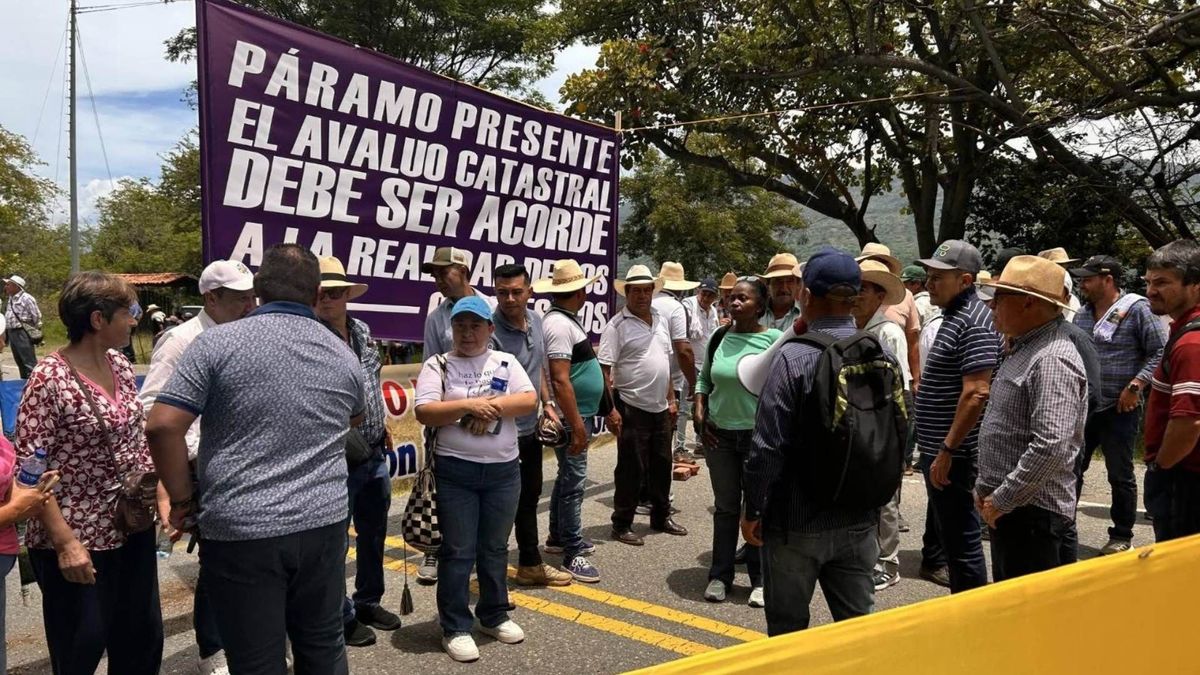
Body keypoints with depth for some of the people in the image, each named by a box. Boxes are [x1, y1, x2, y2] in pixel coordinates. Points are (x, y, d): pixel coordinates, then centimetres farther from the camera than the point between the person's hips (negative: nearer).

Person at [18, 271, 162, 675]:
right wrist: (65, 542, -20)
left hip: (134, 528, 6)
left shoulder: (121, 366, 4)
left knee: (143, 640, 16)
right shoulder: (49, 377, -16)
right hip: (78, 539, -6)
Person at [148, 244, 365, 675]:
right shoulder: (344, 356, 6)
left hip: (241, 530, -3)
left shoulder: (218, 343, -6)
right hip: (324, 524, 4)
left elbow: (162, 426, -11)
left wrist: (183, 499, 1)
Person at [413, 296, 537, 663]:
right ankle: (455, 628, 14)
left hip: (503, 470, 3)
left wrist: (490, 405, -15)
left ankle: (494, 616, 30)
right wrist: (469, 405, -19)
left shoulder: (507, 362, 8)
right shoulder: (438, 365, 1)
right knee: (458, 552, 2)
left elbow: (530, 401, -5)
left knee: (495, 548, 15)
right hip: (455, 472, -2)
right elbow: (424, 412, -11)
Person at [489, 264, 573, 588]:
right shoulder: (490, 331, -22)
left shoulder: (536, 321, 4)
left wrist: (547, 403, 12)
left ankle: (530, 565, 37)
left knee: (529, 498, 21)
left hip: (530, 429, 8)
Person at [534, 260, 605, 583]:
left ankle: (558, 537, 32)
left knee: (567, 478, 19)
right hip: (571, 417, -11)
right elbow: (560, 380, -26)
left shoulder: (566, 320, 12)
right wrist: (577, 426, -26)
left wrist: (607, 409, 24)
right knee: (573, 483, -4)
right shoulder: (559, 323, -20)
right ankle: (572, 553, 4)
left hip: (579, 414, 11)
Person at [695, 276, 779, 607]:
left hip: (759, 436, -3)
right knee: (725, 508, 14)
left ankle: (760, 580, 19)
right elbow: (703, 380, 13)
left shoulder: (775, 340, -8)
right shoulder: (719, 338, 4)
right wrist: (699, 416, 2)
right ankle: (720, 576, 24)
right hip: (719, 435, 4)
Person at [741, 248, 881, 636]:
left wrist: (753, 510, -8)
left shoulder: (794, 357, -18)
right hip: (860, 520, 5)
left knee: (787, 627, 11)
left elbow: (768, 446, -17)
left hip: (798, 520, -5)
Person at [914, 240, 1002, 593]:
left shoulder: (974, 321, -17)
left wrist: (947, 451, -23)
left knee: (961, 541, 0)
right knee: (950, 534, 19)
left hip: (953, 454, -10)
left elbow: (976, 394, -25)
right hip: (938, 449, 10)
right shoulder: (953, 315, 14)